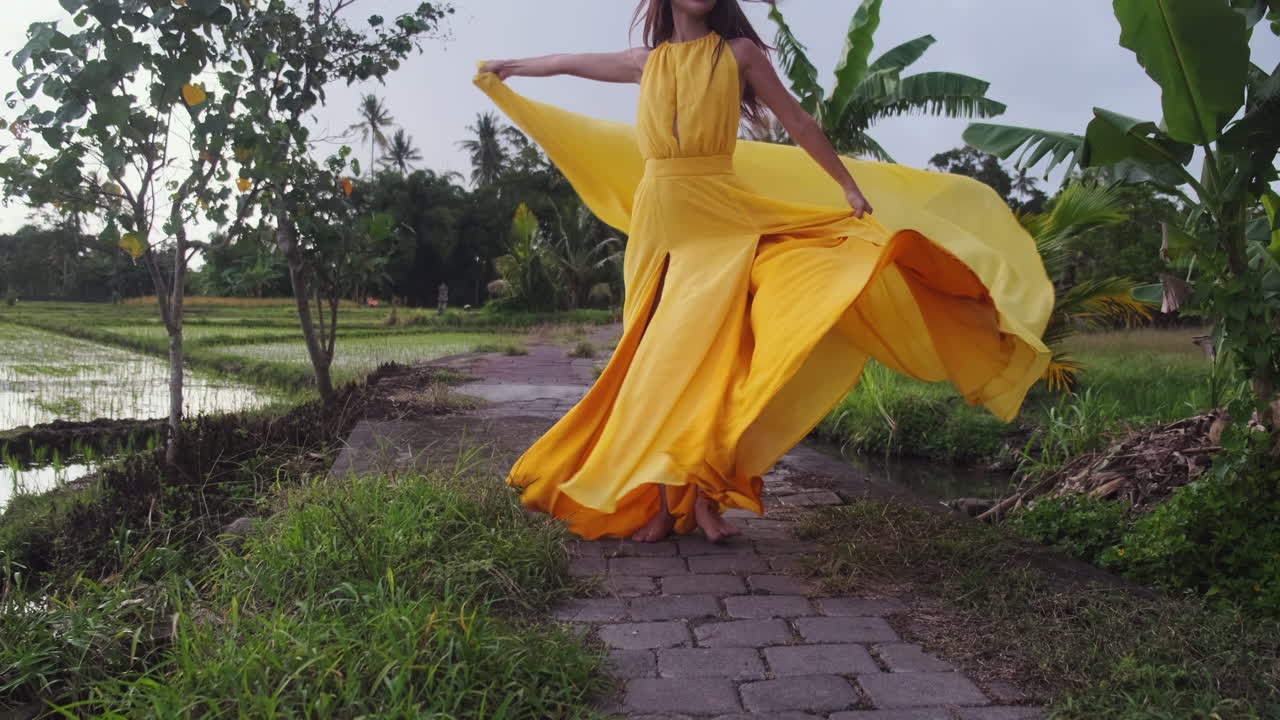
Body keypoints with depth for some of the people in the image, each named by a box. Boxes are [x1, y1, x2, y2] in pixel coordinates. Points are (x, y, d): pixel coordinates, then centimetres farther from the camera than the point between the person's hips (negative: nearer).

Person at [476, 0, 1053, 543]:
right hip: (658, 218, 3)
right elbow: (567, 64, 28)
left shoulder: (739, 52, 6)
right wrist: (503, 71, 40)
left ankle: (702, 494, -13)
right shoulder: (646, 61, 14)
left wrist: (848, 186, 5)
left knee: (704, 342, -16)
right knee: (659, 352, 1)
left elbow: (797, 123, 7)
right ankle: (667, 497, 7)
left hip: (720, 216, -3)